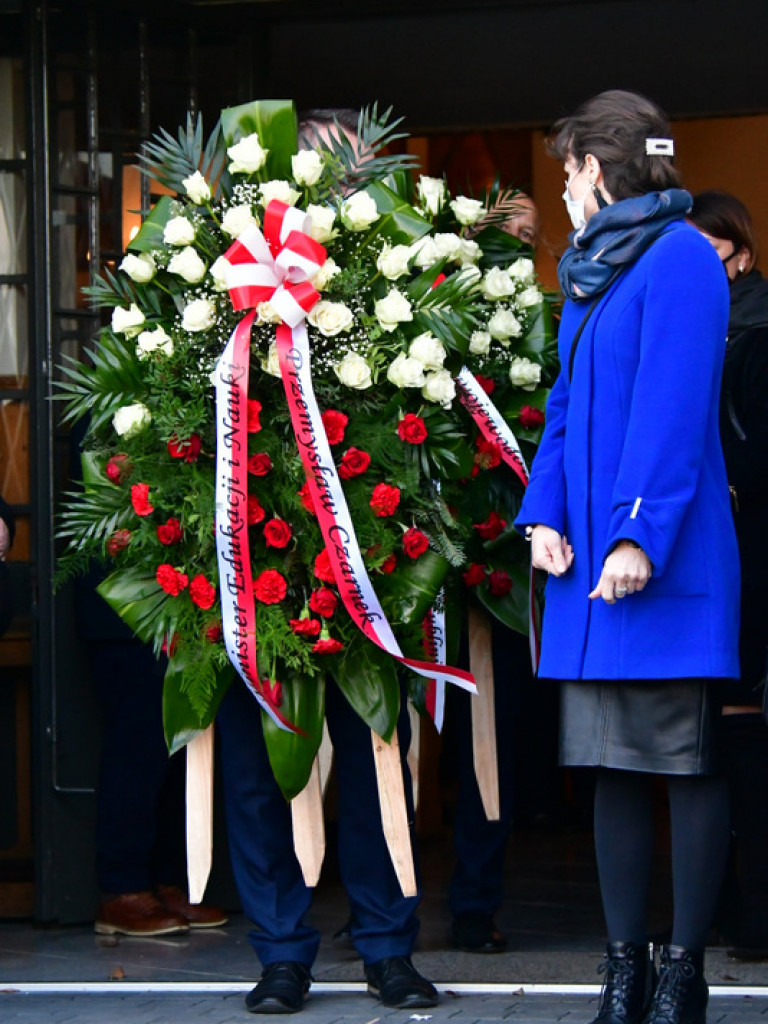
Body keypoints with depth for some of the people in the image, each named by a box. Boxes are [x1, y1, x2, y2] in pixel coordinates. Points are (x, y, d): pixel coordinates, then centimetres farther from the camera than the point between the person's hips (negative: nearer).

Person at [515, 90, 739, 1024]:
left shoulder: (679, 258, -8)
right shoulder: (590, 270, 18)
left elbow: (674, 409, -16)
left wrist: (640, 532, -20)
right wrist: (546, 514, 3)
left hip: (665, 562, -8)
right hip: (591, 558, 8)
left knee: (685, 763, -1)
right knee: (612, 764, 8)